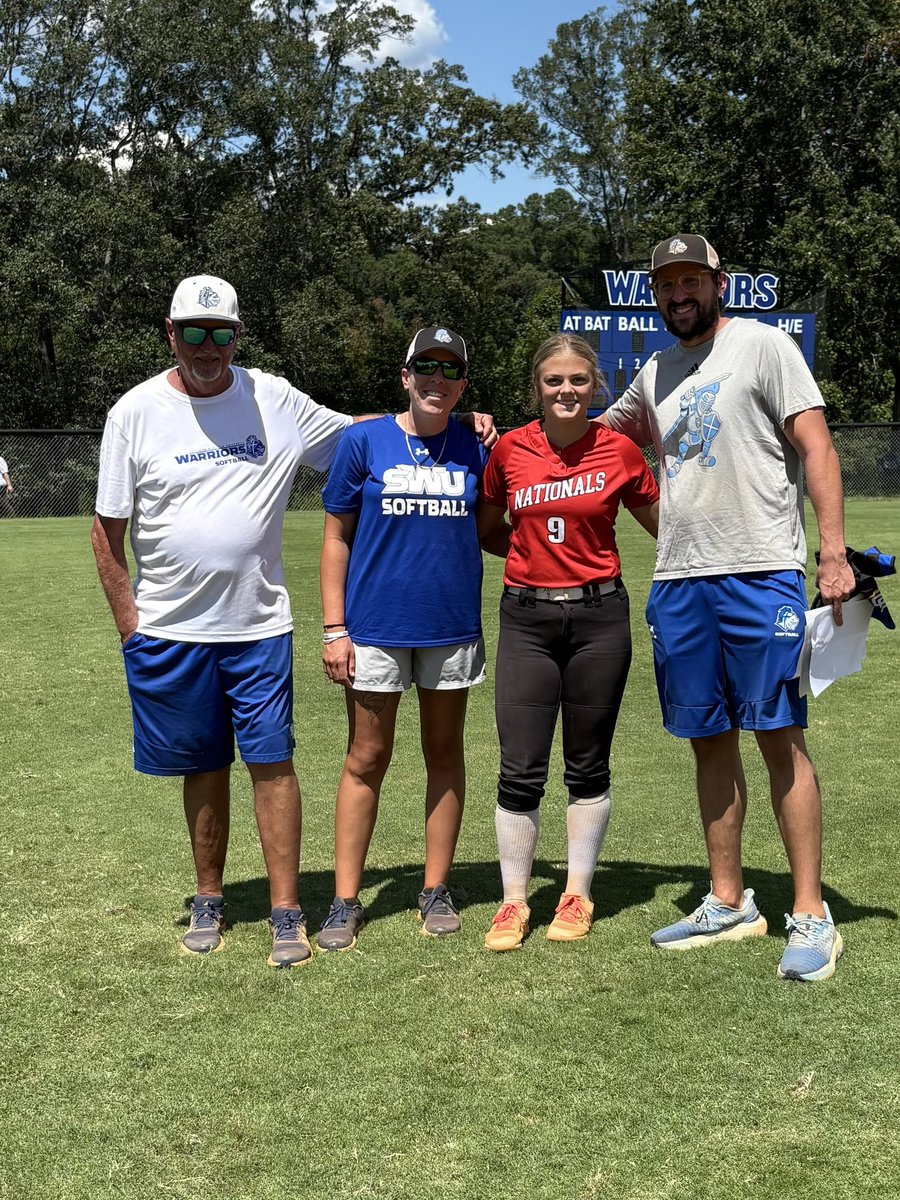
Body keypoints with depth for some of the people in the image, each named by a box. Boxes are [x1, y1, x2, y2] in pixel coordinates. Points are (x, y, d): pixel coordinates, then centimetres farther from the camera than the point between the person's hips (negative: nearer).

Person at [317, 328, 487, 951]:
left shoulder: (476, 448, 5)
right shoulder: (364, 441, 0)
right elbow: (337, 538, 1)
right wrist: (334, 629, -4)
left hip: (452, 628, 2)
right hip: (375, 627, -2)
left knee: (445, 754, 10)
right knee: (366, 760, 3)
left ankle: (437, 890, 22)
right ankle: (346, 900, 11)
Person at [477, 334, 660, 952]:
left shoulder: (618, 450, -1)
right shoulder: (508, 449, 2)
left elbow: (664, 523, 11)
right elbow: (485, 530, 15)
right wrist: (532, 551, 2)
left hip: (598, 616, 0)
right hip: (526, 620, 1)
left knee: (589, 766, 9)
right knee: (520, 771, 0)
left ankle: (577, 896, 22)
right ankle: (514, 901, 14)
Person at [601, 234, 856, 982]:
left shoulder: (762, 344, 0)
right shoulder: (655, 374, 17)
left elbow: (815, 445, -6)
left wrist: (834, 551, -15)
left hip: (761, 575, -6)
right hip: (679, 582, 6)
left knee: (781, 738, -5)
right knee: (711, 742, 10)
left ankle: (812, 916, 1)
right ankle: (730, 904, 21)